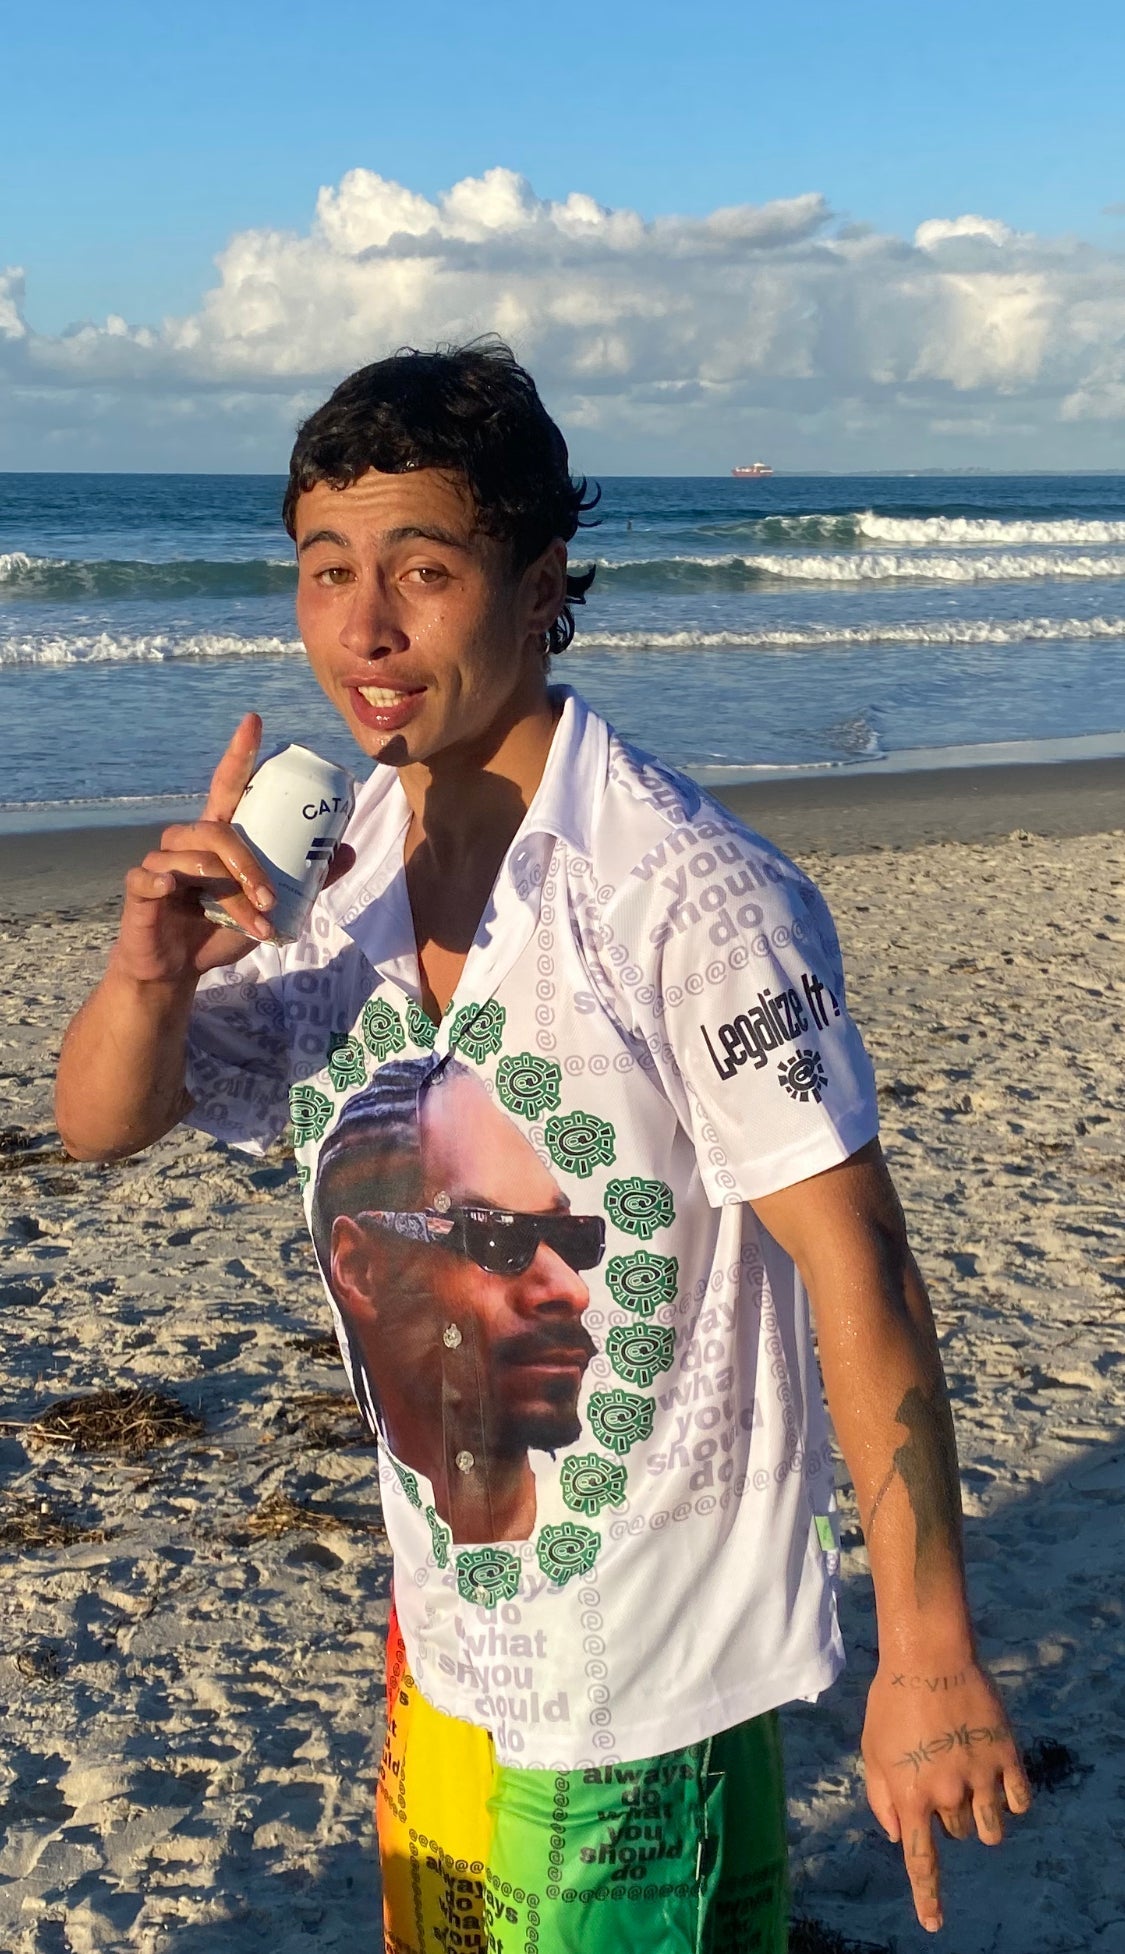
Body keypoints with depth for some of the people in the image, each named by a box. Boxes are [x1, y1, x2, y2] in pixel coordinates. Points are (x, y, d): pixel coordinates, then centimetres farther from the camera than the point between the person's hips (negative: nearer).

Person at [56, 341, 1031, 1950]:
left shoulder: (686, 898, -22)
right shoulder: (338, 885, -1)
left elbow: (858, 1268, -20)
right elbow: (102, 1124, 3)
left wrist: (929, 1653, -20)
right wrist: (150, 970, -20)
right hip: (448, 1634, 7)